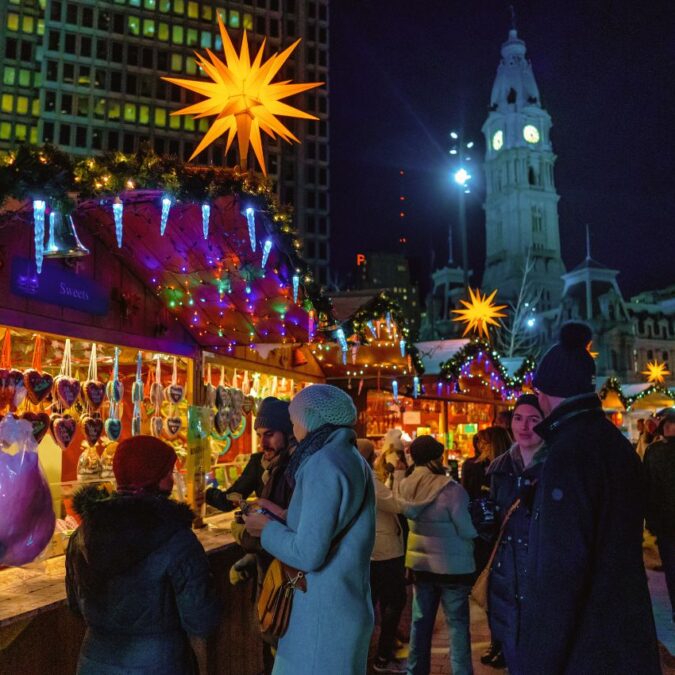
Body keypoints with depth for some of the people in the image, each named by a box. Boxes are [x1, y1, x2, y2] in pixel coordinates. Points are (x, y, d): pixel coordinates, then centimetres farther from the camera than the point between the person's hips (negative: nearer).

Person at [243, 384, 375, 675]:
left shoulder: (324, 465, -19)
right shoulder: (352, 460, 10)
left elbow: (308, 554, -23)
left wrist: (268, 530, -7)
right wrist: (286, 518, 13)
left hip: (324, 613, -9)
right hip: (345, 604, 9)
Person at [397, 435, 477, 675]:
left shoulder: (406, 486, -6)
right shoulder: (451, 489, -23)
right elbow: (469, 531, -16)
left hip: (420, 563, 5)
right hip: (452, 566, -5)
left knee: (420, 621, 16)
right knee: (457, 624, 7)